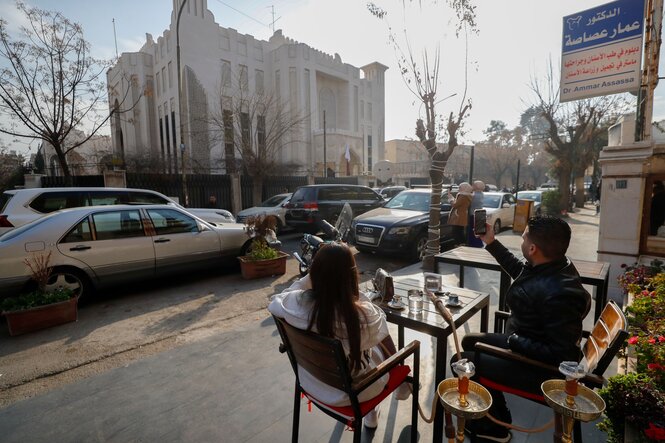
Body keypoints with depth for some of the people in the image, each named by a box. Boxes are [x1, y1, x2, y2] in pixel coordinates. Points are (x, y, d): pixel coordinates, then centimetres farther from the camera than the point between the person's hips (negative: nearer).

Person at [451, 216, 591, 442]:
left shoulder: (558, 294, -35)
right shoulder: (552, 266, -6)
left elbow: (561, 354, -30)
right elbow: (519, 270, 15)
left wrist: (514, 341, -20)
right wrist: (491, 242, 14)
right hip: (525, 344, 9)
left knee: (462, 361, -6)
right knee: (470, 341, 17)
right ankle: (498, 416, 29)